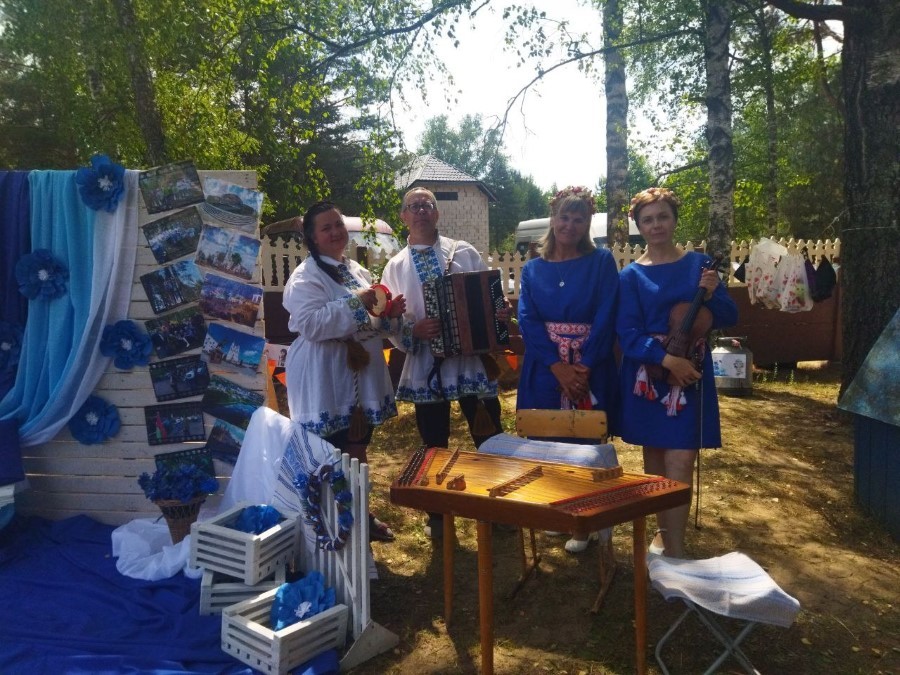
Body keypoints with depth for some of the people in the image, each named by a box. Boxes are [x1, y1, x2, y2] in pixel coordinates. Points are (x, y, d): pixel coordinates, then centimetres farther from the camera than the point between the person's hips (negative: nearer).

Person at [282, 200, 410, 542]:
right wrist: (355, 302, -24)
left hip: (362, 375, 8)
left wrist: (391, 314, 0)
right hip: (328, 381, -7)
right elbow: (310, 324, -26)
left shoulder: (357, 270, 14)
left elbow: (372, 323, 21)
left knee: (358, 449, 18)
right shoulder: (305, 276, -11)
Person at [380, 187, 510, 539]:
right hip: (426, 366, 1)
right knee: (434, 445, 13)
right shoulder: (396, 267, 5)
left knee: (490, 440, 10)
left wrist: (501, 313, -17)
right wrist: (413, 330, -18)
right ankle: (437, 515, 31)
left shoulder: (465, 252, 4)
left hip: (471, 360, 0)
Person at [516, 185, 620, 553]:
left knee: (586, 445, 5)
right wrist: (557, 366, -14)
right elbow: (527, 319, -2)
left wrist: (584, 366, -16)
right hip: (544, 369, 2)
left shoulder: (601, 261, 1)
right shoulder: (533, 268, 8)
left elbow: (605, 317, -7)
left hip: (590, 371, -2)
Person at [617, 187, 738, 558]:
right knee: (653, 458, 11)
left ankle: (675, 550, -1)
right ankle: (663, 530, 28)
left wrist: (711, 295, -17)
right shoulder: (631, 275, 0)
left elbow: (729, 318, 4)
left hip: (690, 375, 0)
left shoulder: (699, 263, 4)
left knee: (679, 463, -7)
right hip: (647, 373, 1)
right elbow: (627, 334, -8)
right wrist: (666, 359, -23)